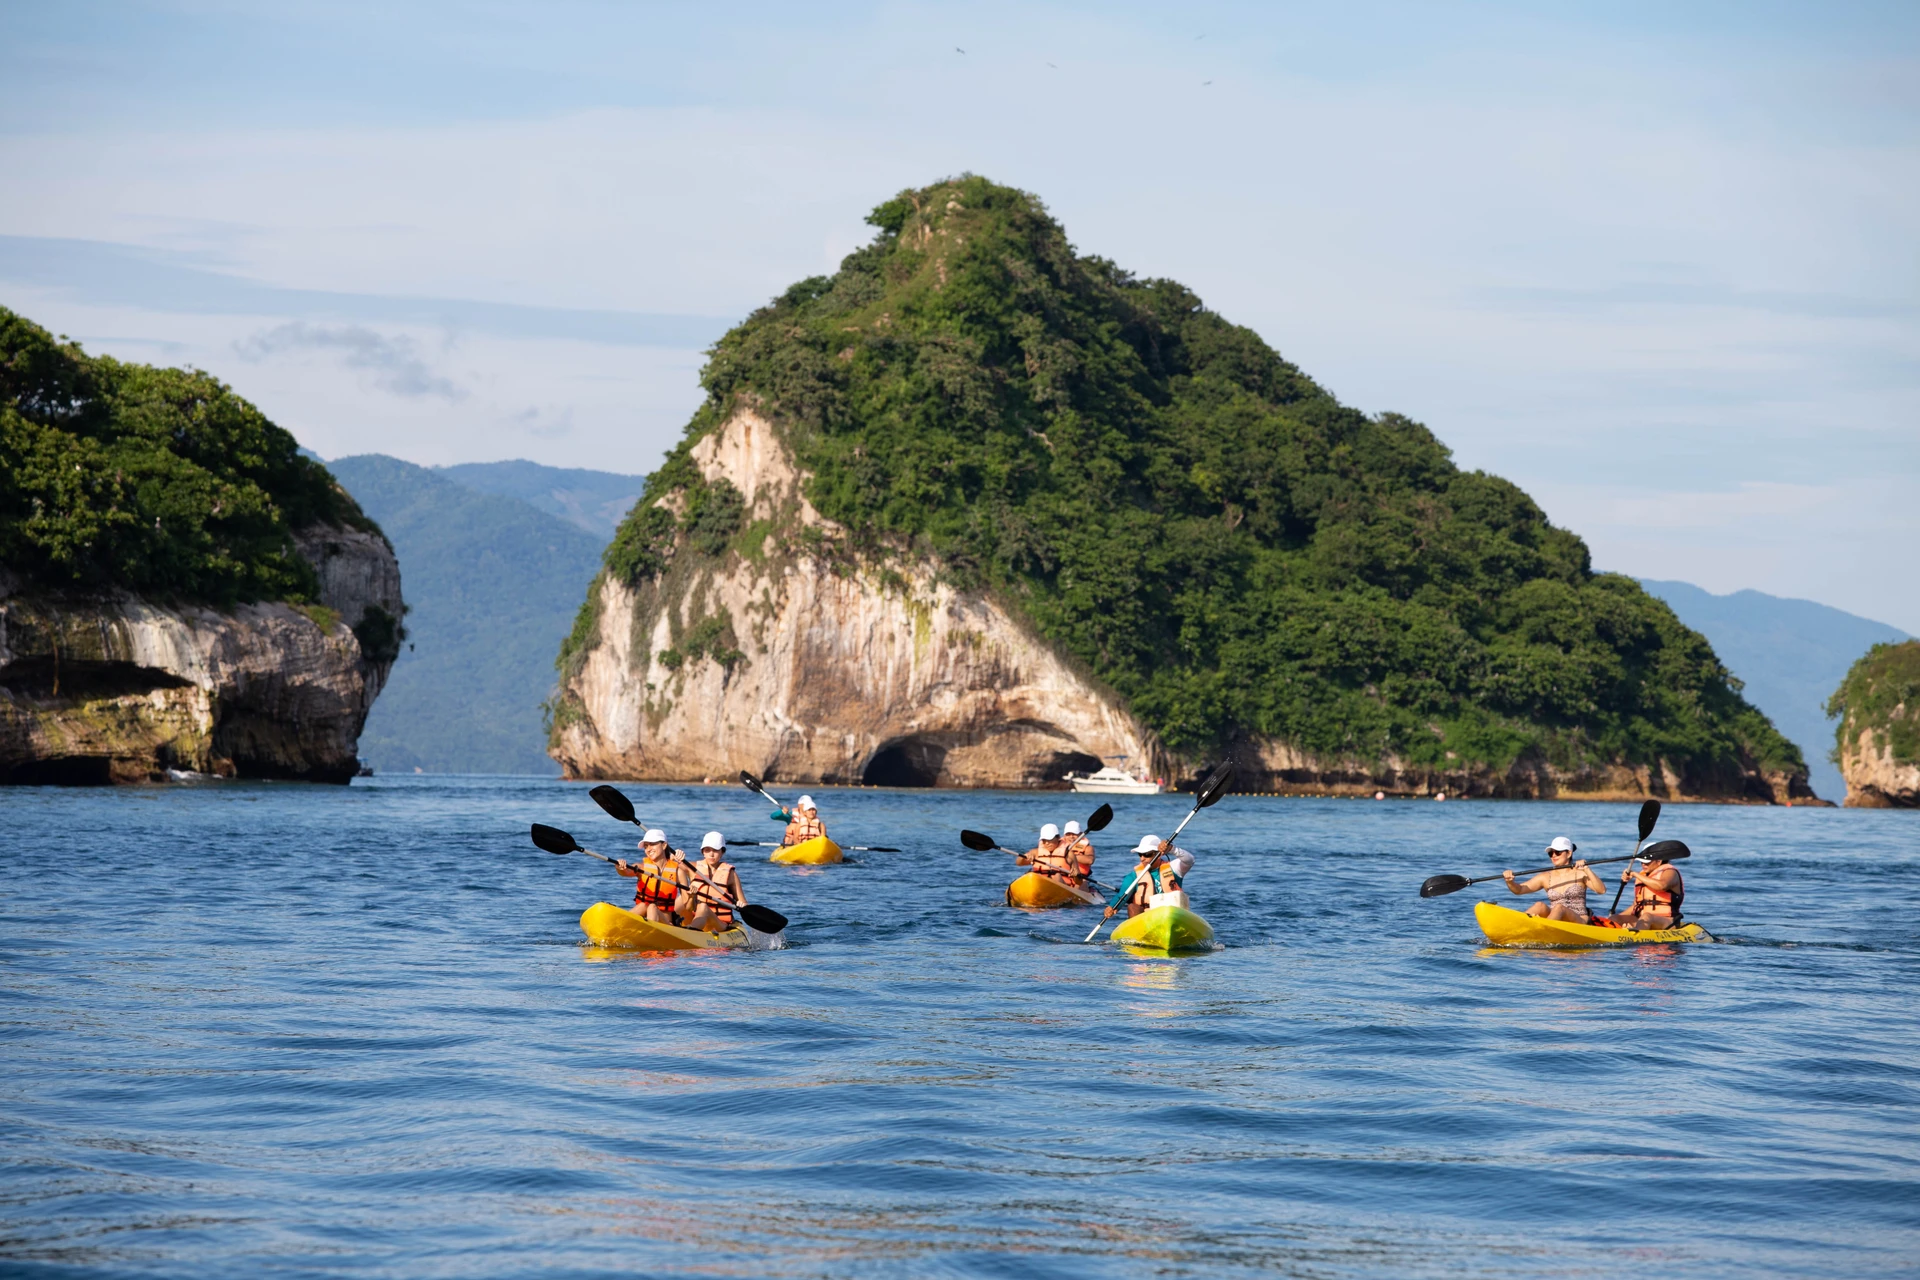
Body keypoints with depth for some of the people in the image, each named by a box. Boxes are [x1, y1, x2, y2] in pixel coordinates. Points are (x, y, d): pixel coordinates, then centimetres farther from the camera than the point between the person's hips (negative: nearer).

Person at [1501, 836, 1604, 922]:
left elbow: (1602, 890, -10)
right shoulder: (1545, 877, 12)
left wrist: (1586, 870, -23)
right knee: (1540, 906, -27)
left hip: (1579, 922, -3)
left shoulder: (1580, 874, 4)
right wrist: (1510, 882, -20)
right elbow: (1519, 890, 3)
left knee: (1559, 907, -33)